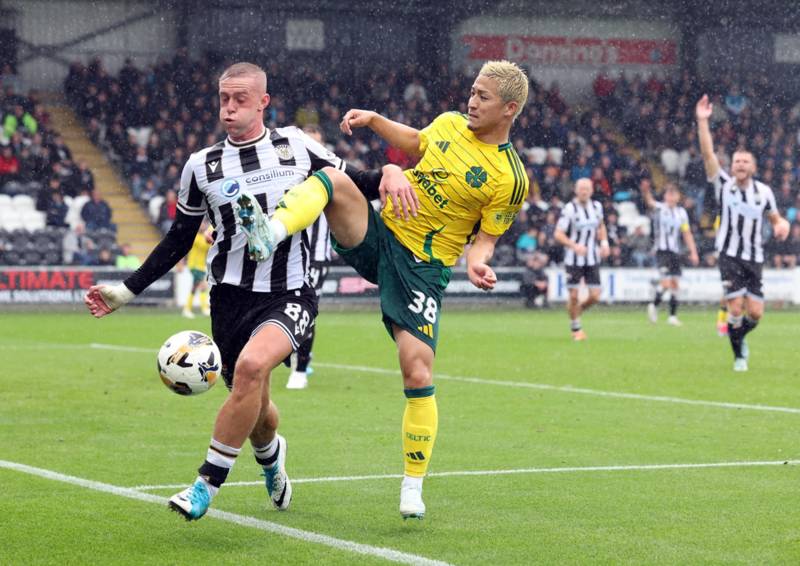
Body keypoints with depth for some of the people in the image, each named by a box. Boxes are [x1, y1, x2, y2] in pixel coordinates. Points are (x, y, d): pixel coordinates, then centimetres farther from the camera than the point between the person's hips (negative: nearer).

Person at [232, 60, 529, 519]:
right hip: (378, 234, 5)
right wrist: (374, 120, 13)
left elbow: (485, 237, -1)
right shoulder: (449, 123, 6)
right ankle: (270, 234, -47)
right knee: (332, 179, -23)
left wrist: (477, 260, -23)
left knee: (418, 373, -13)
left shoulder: (511, 178, -9)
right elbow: (414, 143, 27)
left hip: (422, 269, -4)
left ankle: (413, 487, 2)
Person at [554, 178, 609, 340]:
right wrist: (574, 246, -26)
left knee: (595, 296, -4)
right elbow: (558, 234, -13)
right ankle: (575, 328, 18)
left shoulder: (597, 206, 2)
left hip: (592, 258, 4)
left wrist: (604, 243, 4)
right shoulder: (569, 209, -13)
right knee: (573, 295, -3)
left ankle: (578, 310, 28)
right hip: (573, 259, -4)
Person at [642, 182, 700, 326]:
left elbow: (687, 234, 15)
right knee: (666, 283, -15)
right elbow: (649, 202, -24)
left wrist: (693, 252, 8)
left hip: (675, 251, 5)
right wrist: (646, 191, -46)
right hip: (662, 250, -5)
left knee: (674, 283, 3)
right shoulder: (659, 208, -2)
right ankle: (654, 306, 8)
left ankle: (673, 315, 11)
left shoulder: (681, 212, 11)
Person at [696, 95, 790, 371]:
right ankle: (739, 355, 8)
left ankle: (739, 337, 30)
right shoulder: (724, 185, -2)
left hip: (754, 258, 2)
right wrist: (702, 122, -22)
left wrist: (782, 224, -7)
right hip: (730, 255, -2)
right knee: (736, 308, -11)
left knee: (755, 312, -3)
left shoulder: (764, 191, 4)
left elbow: (775, 217, 18)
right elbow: (708, 154, -13)